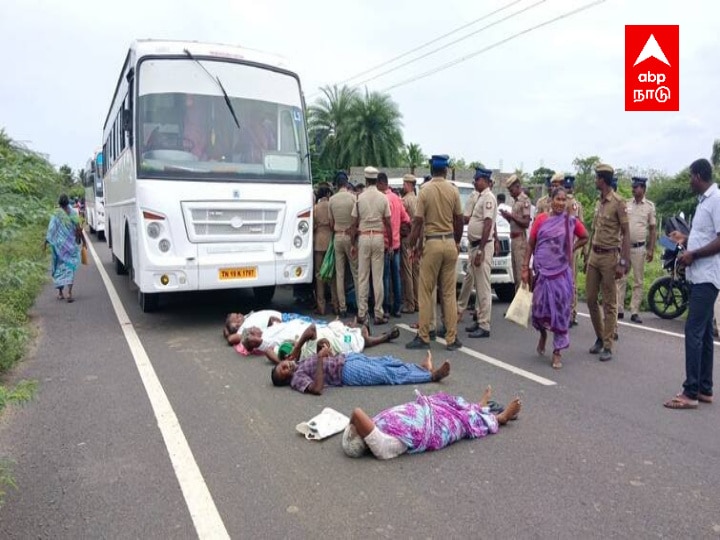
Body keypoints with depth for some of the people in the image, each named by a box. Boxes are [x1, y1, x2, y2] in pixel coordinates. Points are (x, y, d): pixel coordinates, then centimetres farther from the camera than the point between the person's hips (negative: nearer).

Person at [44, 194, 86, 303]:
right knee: (70, 267, 1)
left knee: (59, 266, 14)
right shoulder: (73, 213, -4)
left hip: (59, 244, 0)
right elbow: (78, 229, -5)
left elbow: (51, 230, -5)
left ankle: (60, 293, 20)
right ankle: (69, 293, -12)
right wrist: (84, 241, 5)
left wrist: (46, 243, 3)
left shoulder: (56, 214, -4)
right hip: (71, 244, 0)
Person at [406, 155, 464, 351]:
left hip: (432, 243, -3)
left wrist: (414, 244, 1)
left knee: (426, 292, 4)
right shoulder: (453, 190, 1)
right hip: (450, 243, 3)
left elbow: (418, 221, -8)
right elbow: (459, 219, 7)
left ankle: (423, 337, 8)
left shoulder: (425, 190, -7)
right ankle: (452, 338, 12)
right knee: (449, 292, 8)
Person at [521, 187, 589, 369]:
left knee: (561, 309, 0)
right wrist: (525, 268, -1)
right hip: (542, 270, 0)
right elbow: (531, 244, 3)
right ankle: (543, 334, 35)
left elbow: (585, 238, 18)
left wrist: (571, 249, 4)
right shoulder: (541, 219, 2)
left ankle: (557, 351, 11)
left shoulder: (571, 221, 3)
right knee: (541, 305, 2)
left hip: (562, 271, 0)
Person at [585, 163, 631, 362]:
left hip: (609, 256, -7)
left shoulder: (618, 202, -10)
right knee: (591, 299, 10)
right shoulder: (599, 202, 13)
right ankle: (600, 337, 26)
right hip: (594, 255, 7)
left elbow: (626, 234, -12)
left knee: (609, 304, 0)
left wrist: (623, 262, -17)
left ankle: (608, 346, 7)